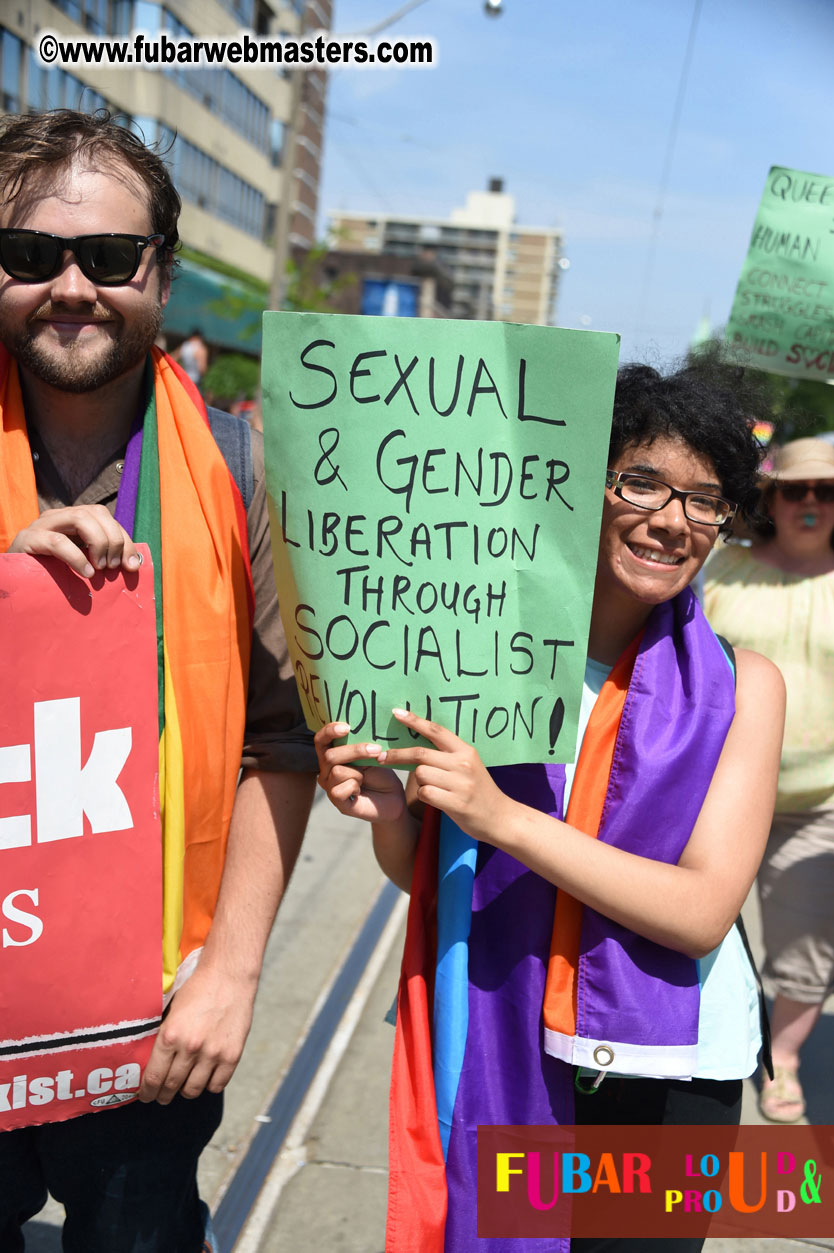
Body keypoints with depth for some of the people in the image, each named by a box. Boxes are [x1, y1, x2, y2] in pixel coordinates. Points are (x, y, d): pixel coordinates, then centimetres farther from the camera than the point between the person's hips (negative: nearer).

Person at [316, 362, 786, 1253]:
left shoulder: (740, 685, -9)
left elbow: (704, 911, -17)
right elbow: (424, 874, 1)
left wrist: (502, 817, -26)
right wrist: (388, 813, -22)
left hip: (662, 1075, 0)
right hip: (493, 1051, 1)